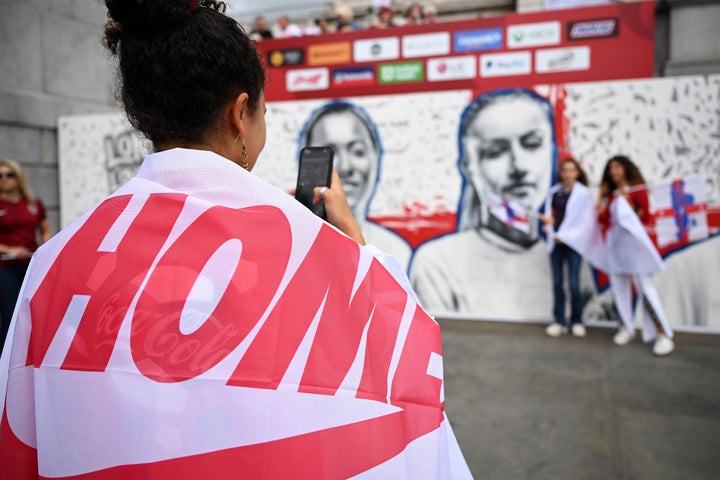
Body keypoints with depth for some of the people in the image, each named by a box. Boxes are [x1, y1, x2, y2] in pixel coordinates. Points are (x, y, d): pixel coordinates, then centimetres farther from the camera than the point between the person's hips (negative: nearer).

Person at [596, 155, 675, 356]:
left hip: (632, 242, -6)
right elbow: (603, 219, 8)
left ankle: (663, 335, -8)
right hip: (614, 243, 6)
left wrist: (628, 203, -14)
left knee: (644, 287, -10)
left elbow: (646, 217, -4)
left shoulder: (638, 189, 2)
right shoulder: (611, 194, 15)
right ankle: (626, 328, 15)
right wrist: (602, 197, 7)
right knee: (619, 288, 5)